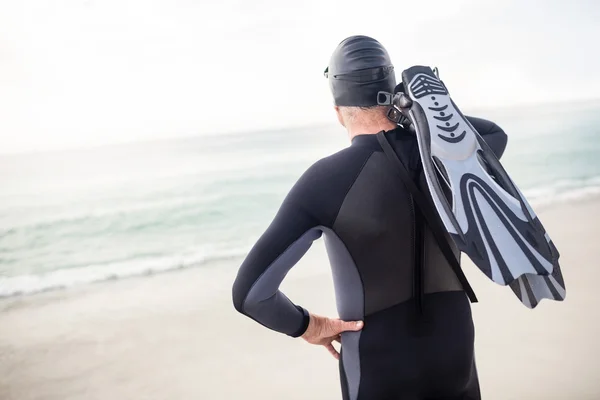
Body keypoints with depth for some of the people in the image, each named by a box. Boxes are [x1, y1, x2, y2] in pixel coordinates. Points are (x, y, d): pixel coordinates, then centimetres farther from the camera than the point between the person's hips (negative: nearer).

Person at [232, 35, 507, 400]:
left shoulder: (326, 179, -22)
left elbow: (250, 292, -27)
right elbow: (496, 136, 19)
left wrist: (307, 326, -7)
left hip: (379, 367, -4)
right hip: (455, 348, 4)